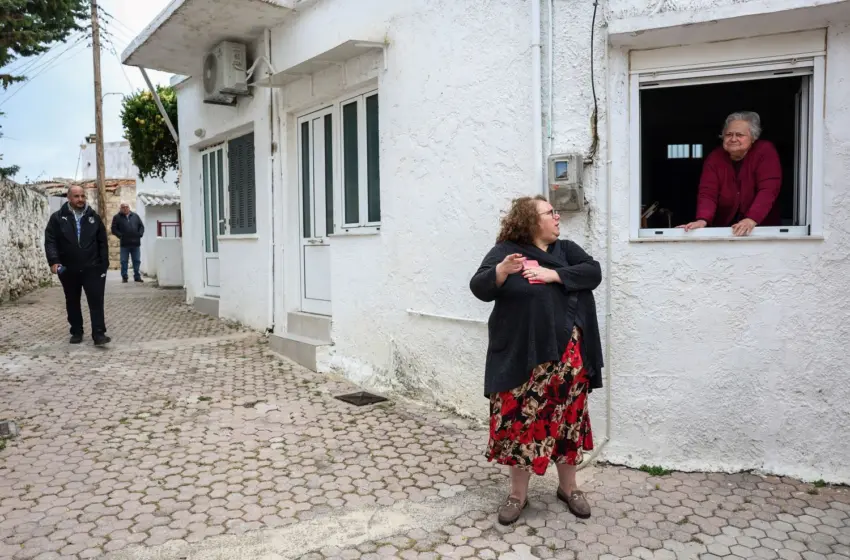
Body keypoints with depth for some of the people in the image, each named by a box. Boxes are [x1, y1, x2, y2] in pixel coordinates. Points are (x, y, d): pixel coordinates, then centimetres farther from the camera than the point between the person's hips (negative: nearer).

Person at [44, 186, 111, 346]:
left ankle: (99, 333, -5)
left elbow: (102, 242, 6)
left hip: (92, 268, 0)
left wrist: (104, 264, 1)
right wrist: (53, 261, -18)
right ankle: (76, 332, 24)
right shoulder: (58, 218, 0)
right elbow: (50, 241, -5)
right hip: (68, 269, 1)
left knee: (96, 301, -6)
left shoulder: (94, 217, 5)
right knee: (72, 302, 12)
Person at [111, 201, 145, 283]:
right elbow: (114, 229, 0)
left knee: (137, 261, 7)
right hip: (124, 244, -2)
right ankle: (124, 277, 10)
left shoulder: (135, 216, 11)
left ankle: (137, 276, 15)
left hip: (136, 243, 2)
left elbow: (141, 226, 14)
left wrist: (140, 234, -1)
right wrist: (121, 236, -12)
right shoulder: (117, 217, 2)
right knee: (124, 261, 2)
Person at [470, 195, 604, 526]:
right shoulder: (505, 250, -2)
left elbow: (593, 272, -4)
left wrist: (554, 275, -15)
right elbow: (479, 288, -12)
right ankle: (518, 493, 17)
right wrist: (502, 271, -31)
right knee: (520, 419, 1)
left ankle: (568, 487, 28)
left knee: (567, 417, 10)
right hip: (521, 354, -3)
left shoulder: (566, 249, 10)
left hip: (565, 353, 3)